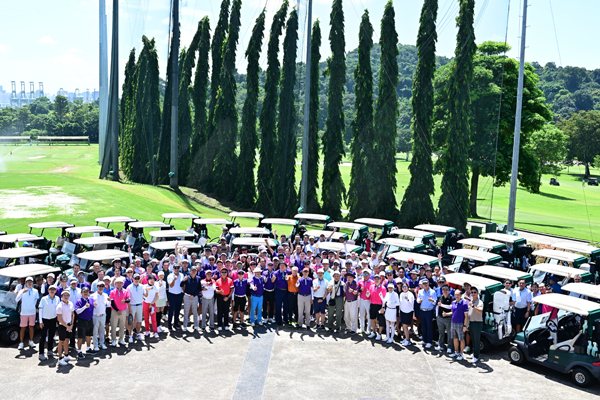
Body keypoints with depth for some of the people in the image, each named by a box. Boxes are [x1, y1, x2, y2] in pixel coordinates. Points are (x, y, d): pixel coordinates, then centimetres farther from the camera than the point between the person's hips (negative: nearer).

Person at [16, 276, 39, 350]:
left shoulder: (35, 291, 6)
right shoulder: (22, 291, -3)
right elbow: (17, 300, -16)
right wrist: (22, 292, -29)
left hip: (32, 312, 2)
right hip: (24, 313, -2)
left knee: (31, 326, 9)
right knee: (23, 328, 0)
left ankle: (31, 341, 19)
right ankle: (21, 343, 5)